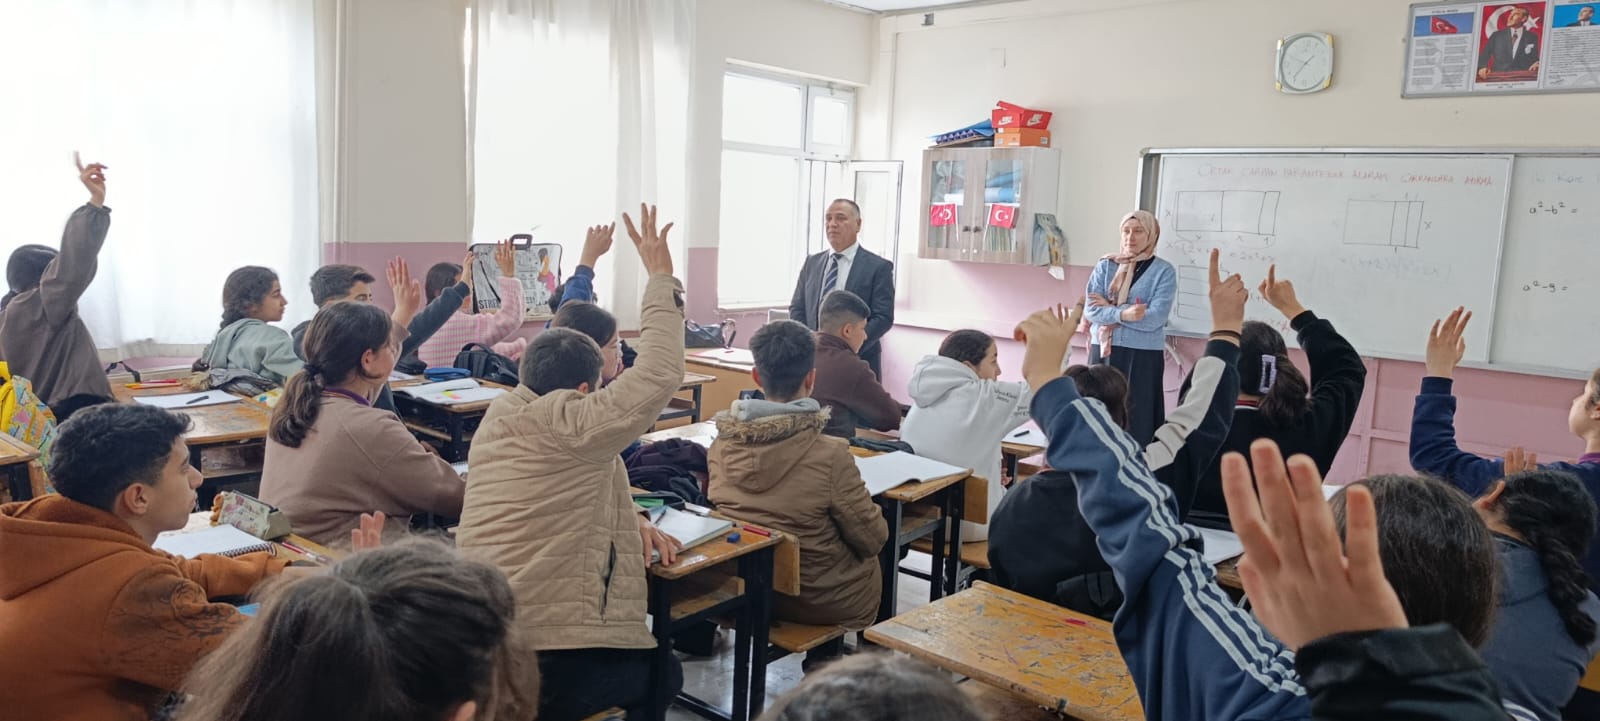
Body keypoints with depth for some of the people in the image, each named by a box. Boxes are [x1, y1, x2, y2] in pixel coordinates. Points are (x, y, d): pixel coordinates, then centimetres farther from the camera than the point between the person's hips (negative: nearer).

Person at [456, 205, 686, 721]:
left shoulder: (497, 420, 9)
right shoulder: (570, 423, -15)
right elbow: (660, 375, -17)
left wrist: (629, 523, 7)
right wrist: (661, 278, -9)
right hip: (546, 663, -8)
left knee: (641, 654, 29)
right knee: (663, 674, 18)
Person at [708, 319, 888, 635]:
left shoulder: (721, 444, -13)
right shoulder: (830, 455, -29)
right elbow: (873, 539, -16)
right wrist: (871, 511, 6)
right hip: (823, 603, -5)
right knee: (874, 559, 26)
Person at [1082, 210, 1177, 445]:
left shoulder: (1164, 271, -2)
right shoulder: (1105, 266, 6)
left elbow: (1154, 319, -13)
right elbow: (1092, 310, -4)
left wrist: (1110, 308, -9)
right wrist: (1123, 314, -21)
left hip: (1143, 355, -2)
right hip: (1103, 351, 3)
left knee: (1137, 418, 0)